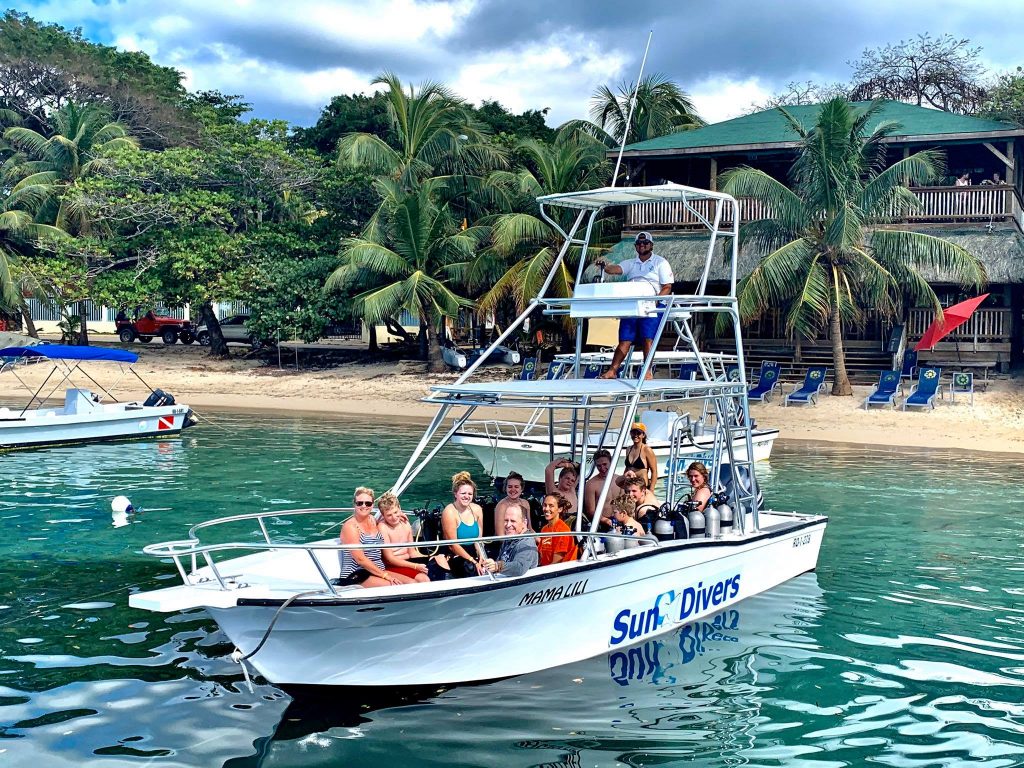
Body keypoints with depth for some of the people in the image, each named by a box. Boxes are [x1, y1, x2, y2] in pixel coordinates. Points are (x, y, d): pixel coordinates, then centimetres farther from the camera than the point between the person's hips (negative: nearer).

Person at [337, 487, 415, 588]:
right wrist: (385, 575, -18)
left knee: (412, 583, -11)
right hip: (355, 576, -8)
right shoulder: (350, 526, -9)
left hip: (378, 571, 8)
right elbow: (360, 559, -16)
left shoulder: (372, 520, 14)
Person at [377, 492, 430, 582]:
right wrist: (415, 566, -20)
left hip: (408, 562, 7)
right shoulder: (382, 527, -12)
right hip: (393, 567, -7)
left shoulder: (405, 524, 9)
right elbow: (390, 558, -14)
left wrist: (429, 559, -3)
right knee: (422, 578, -30)